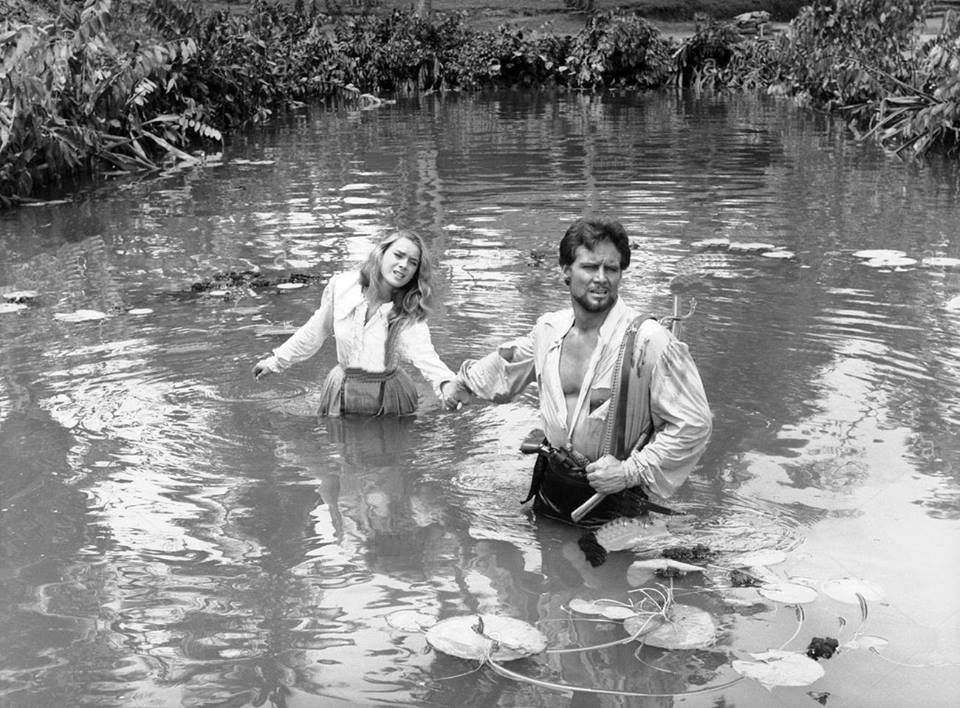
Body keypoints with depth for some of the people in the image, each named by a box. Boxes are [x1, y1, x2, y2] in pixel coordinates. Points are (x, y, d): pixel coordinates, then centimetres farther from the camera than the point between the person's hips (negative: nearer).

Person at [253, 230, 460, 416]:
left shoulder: (410, 314, -17)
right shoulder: (341, 285, -11)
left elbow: (423, 353, -36)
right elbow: (316, 331, 5)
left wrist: (446, 383, -57)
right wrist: (276, 360, 13)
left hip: (389, 399, -2)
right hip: (342, 392, 2)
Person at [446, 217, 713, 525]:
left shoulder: (649, 341, -21)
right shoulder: (549, 328, -2)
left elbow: (694, 424, -20)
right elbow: (509, 362, 22)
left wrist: (631, 471, -22)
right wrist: (465, 381, 38)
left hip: (612, 502, -5)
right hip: (550, 486, 5)